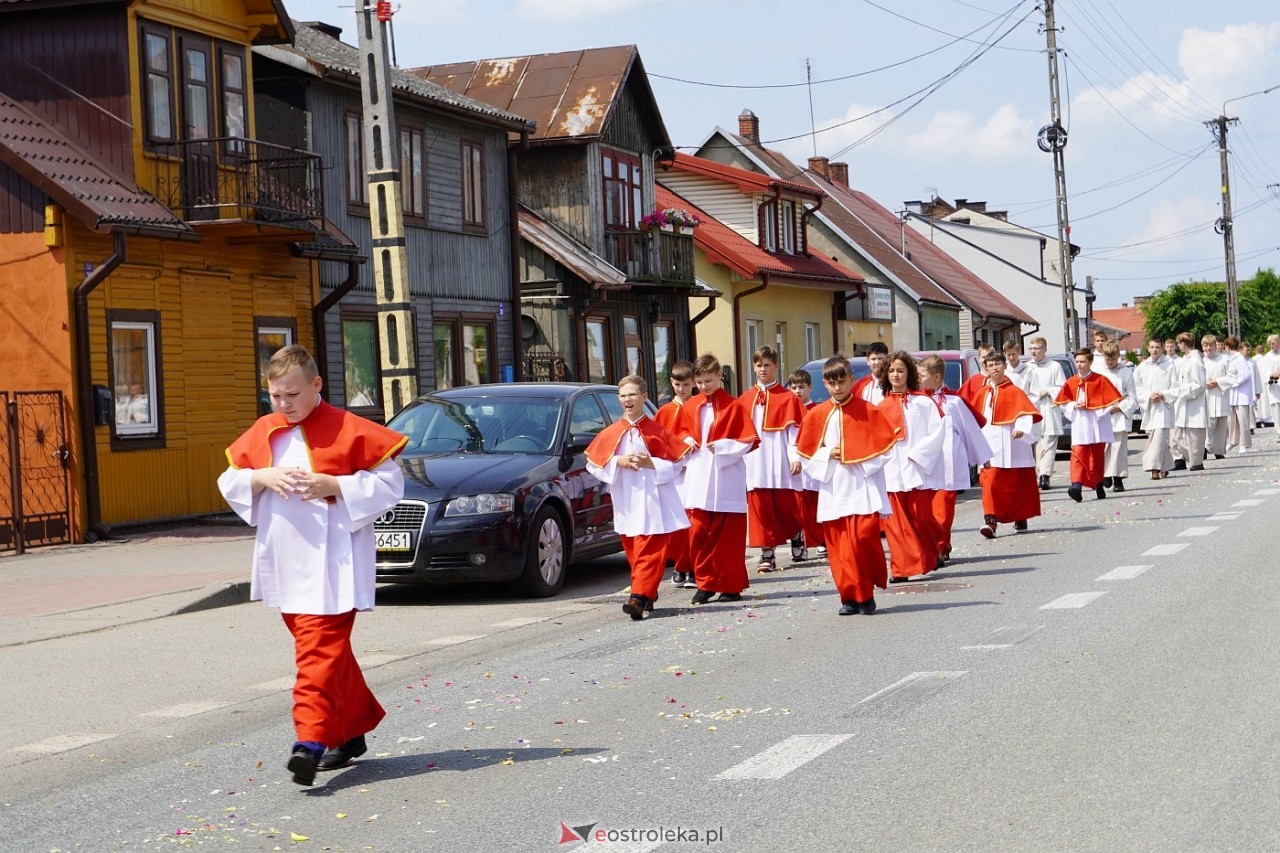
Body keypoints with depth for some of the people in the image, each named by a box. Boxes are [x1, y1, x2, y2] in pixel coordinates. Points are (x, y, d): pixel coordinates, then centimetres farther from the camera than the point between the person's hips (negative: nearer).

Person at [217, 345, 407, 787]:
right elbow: (229, 482, 13)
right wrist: (262, 477, -7)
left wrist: (333, 485, -18)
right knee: (328, 647, 15)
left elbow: (390, 482, -7)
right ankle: (353, 729, 27)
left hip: (330, 563, -6)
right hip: (282, 563, 6)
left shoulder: (348, 430, -7)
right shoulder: (262, 433, 11)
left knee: (320, 648, -14)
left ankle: (312, 739, -20)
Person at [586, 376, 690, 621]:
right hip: (625, 502, 4)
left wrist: (650, 463, -15)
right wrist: (617, 461, -10)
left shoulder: (658, 432, 0)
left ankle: (639, 597, -18)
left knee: (649, 552, -10)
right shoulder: (610, 433, 7)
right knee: (632, 552, 8)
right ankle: (648, 595, 20)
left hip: (652, 501, -4)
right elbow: (593, 464, 5)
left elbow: (677, 463, -1)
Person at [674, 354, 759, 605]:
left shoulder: (733, 406, -3)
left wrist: (723, 446, -13)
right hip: (697, 480, 4)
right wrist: (687, 440, 2)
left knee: (727, 535, 1)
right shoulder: (690, 407, 10)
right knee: (698, 532, -1)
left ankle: (731, 586, 9)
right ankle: (705, 584, 9)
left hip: (726, 479, -4)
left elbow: (750, 440, -3)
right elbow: (680, 433, 23)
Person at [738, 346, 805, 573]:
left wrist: (796, 456, -11)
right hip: (755, 463, 3)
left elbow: (795, 429, -2)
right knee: (760, 507, 0)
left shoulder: (788, 397, 2)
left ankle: (798, 537, 23)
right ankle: (767, 554, 4)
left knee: (788, 505, -1)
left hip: (780, 461, -3)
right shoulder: (745, 399, 12)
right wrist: (738, 458, 5)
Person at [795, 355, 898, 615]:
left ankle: (866, 594, 2)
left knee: (864, 536, -12)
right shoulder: (817, 415, 6)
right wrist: (827, 456, -6)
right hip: (833, 489, 3)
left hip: (863, 488, -3)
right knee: (838, 545, 1)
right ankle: (850, 596, 9)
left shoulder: (868, 411, 0)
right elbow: (805, 452, 9)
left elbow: (885, 444, 0)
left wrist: (860, 459, -10)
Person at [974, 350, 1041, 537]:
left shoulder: (1015, 392, -2)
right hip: (991, 446, 3)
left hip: (1012, 446, -3)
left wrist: (1021, 428, -30)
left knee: (1019, 484, 6)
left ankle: (1021, 518, 22)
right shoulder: (983, 394, 11)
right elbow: (977, 420, 18)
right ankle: (991, 520, -19)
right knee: (991, 483, -12)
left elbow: (1025, 412, -13)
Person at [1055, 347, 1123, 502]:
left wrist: (1089, 404, -13)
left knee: (1098, 456, 9)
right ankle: (1077, 485, -26)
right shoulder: (1070, 382, 4)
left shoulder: (1100, 380, -3)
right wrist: (1074, 406, -9)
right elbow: (1063, 403, 11)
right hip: (1079, 425, 1)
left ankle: (1099, 485, 23)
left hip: (1097, 425, -1)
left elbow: (1111, 400, -6)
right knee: (1078, 454, -14)